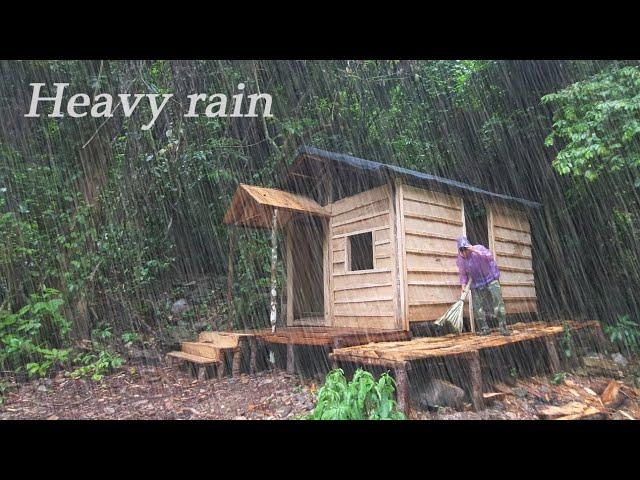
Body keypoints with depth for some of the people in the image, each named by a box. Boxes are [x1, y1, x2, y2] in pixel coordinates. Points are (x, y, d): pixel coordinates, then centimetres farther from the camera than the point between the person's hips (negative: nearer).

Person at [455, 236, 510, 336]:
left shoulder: (478, 248, -14)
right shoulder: (460, 259, -4)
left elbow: (490, 256, -29)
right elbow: (463, 274, 5)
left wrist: (475, 251, -37)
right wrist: (463, 285, -6)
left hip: (490, 280, -3)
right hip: (476, 285, 3)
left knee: (498, 302, -10)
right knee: (478, 307, 0)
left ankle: (503, 327, -4)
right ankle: (484, 328, 11)